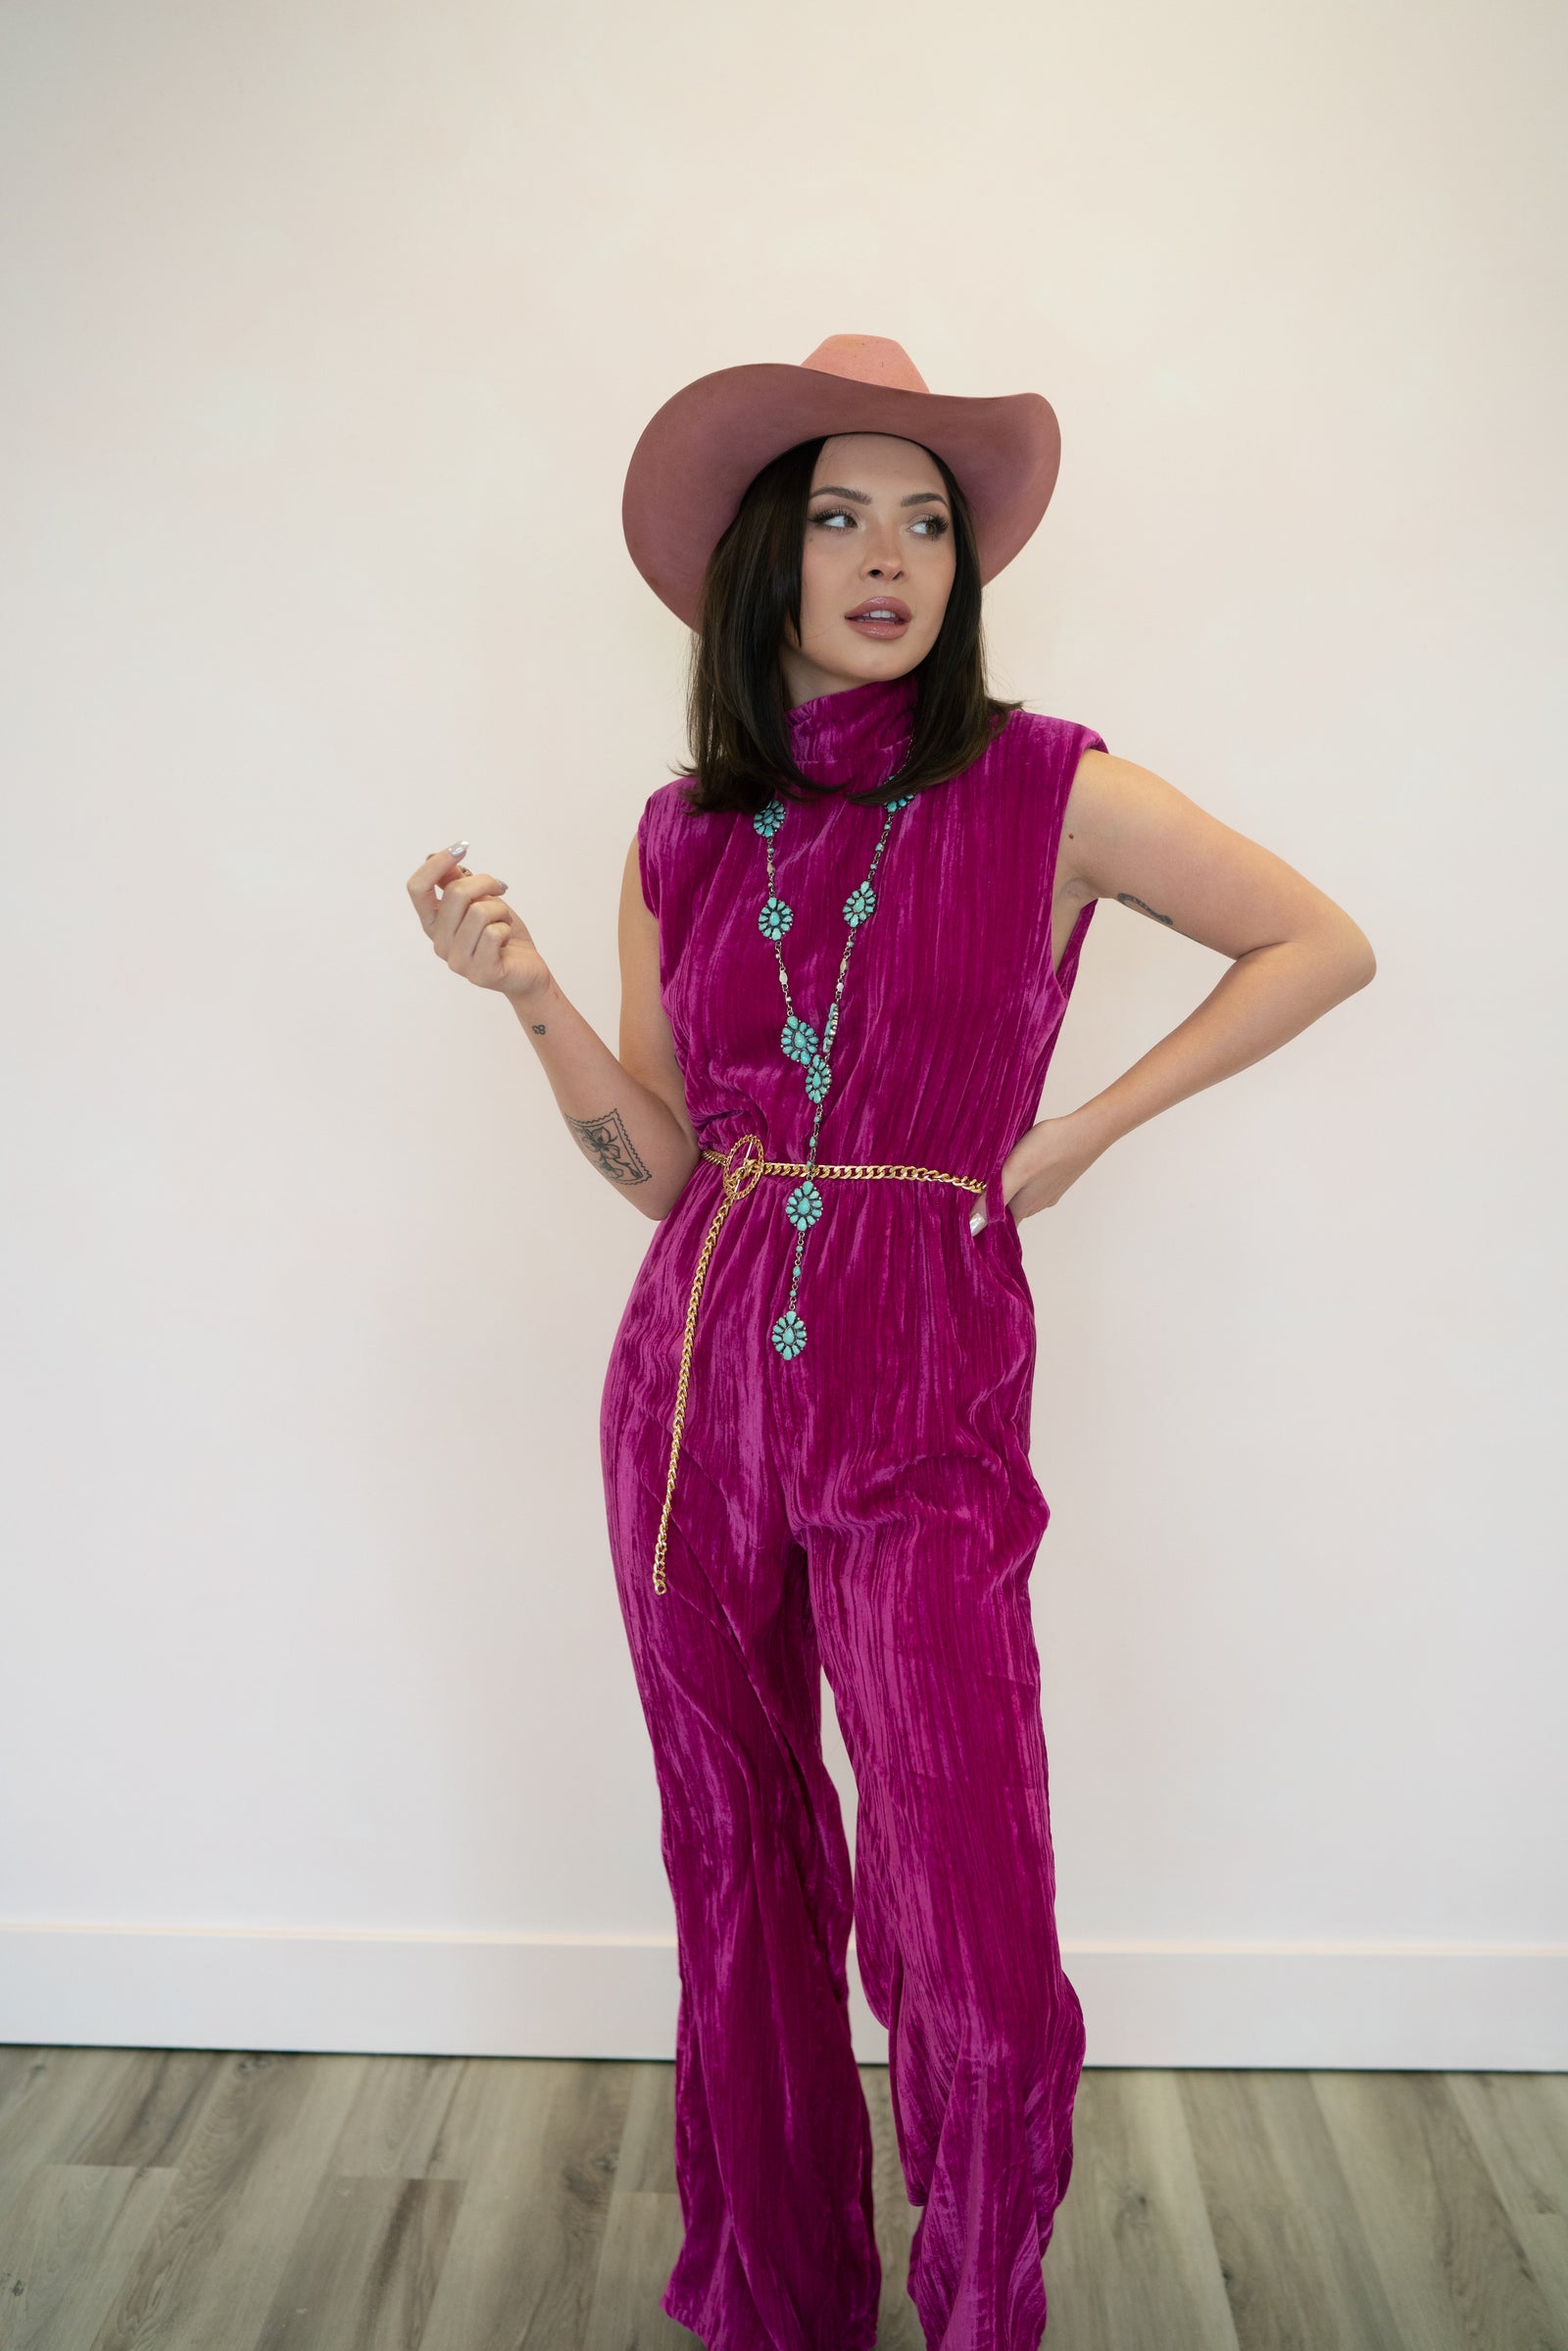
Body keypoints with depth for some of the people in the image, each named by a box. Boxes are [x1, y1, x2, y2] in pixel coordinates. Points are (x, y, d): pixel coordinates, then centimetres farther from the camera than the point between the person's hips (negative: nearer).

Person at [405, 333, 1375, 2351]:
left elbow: (1323, 942, 6)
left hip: (923, 1417, -3)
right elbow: (657, 1164, 8)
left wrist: (1080, 1133, -1)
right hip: (693, 1383, 4)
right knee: (738, 1885, 15)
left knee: (972, 1952, -6)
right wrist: (526, 994, -7)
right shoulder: (680, 839, 7)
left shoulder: (1044, 791, -3)